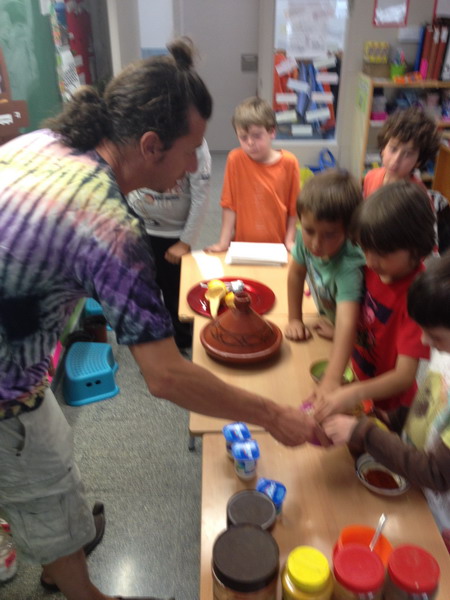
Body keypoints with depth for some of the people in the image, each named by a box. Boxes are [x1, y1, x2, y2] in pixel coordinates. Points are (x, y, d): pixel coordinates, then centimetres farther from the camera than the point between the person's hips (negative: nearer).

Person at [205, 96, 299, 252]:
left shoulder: (288, 162, -7)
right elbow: (229, 204, -6)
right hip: (242, 245, 0)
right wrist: (224, 241, -9)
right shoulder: (235, 159, -9)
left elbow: (294, 207, -1)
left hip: (276, 246, 0)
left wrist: (289, 241, -4)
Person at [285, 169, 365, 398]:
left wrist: (331, 381, -64)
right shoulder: (306, 238, -26)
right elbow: (296, 274, -7)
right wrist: (295, 320, -4)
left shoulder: (350, 265, -43)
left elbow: (346, 323, -54)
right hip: (327, 318, 5)